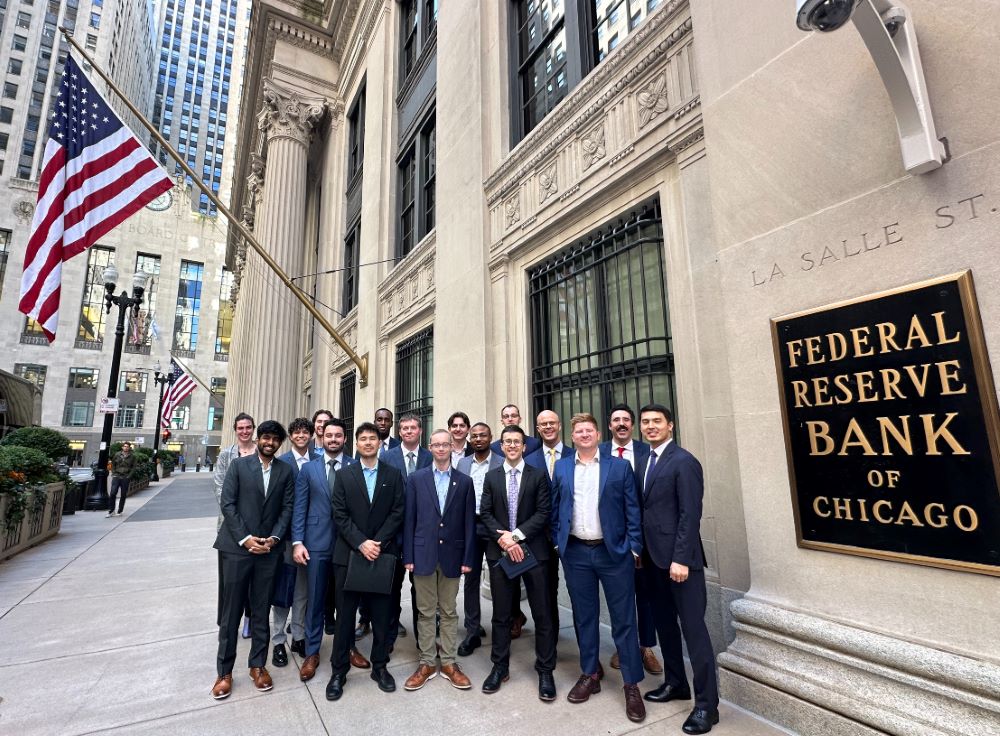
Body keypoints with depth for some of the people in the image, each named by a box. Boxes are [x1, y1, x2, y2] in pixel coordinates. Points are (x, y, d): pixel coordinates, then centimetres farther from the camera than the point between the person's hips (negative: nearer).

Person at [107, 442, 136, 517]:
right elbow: (113, 464, 12)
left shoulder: (132, 457, 3)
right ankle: (111, 511, 4)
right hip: (116, 476, 0)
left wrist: (129, 475, -5)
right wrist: (113, 473, 2)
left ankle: (120, 511, 15)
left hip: (125, 478, 0)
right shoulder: (117, 454, 5)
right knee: (113, 493, -7)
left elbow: (133, 467, 5)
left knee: (123, 495, 4)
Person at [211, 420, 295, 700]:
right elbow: (227, 503, -5)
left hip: (269, 549, 2)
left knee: (261, 611, 10)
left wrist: (274, 538, -9)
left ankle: (258, 665, 25)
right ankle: (224, 671, 22)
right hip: (237, 546, -1)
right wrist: (245, 538, -11)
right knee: (231, 611, 7)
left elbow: (287, 507, 3)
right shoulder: (239, 465, 0)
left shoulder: (285, 470, 4)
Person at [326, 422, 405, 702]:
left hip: (383, 553, 0)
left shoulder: (393, 475, 3)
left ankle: (380, 666, 27)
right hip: (349, 554, 0)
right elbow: (340, 515, -3)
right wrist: (361, 543, -13)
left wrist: (377, 542, -12)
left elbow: (398, 512, -2)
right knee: (345, 614, 8)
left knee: (382, 614, 10)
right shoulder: (343, 475, 3)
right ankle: (339, 670, 25)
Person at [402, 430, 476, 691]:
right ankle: (427, 663, 26)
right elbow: (409, 520, 0)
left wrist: (468, 558, -3)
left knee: (449, 611, 12)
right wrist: (408, 556, -3)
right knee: (425, 611, 11)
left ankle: (449, 663, 26)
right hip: (423, 554, 0)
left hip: (452, 554, 1)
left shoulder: (465, 481, 1)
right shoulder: (416, 479, 0)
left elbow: (469, 523, 1)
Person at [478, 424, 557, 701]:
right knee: (501, 614, 13)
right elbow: (485, 513, 3)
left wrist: (517, 535, -15)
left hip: (533, 550, -2)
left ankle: (545, 671, 21)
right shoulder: (491, 476, 8)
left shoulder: (538, 475, 0)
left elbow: (543, 512, -7)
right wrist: (502, 538, -12)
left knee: (543, 614, 5)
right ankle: (500, 667, 29)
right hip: (499, 552, 2)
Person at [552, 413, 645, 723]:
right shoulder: (561, 468, 5)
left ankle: (632, 685, 22)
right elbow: (555, 508, 9)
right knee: (584, 617, 15)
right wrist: (557, 542, 4)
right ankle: (589, 675, 32)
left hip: (614, 551, -2)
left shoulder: (620, 467, -2)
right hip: (575, 553, 2)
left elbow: (632, 510, -1)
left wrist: (634, 548, -4)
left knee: (623, 619, 6)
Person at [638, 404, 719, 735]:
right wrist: (643, 549, 9)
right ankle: (675, 683, 34)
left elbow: (690, 515, -17)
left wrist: (681, 558, -20)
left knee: (693, 628, 1)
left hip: (679, 558, -8)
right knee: (665, 623, 18)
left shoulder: (684, 462, -13)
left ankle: (707, 703, 15)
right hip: (654, 556, 8)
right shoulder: (647, 461, 10)